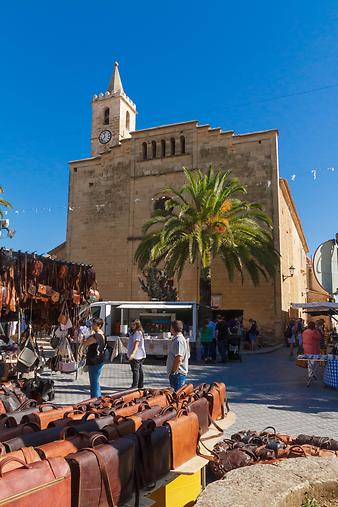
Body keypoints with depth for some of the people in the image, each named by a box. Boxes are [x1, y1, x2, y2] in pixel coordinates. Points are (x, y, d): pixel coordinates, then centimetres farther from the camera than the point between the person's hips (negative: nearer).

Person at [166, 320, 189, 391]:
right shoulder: (176, 339, 15)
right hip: (178, 373, 10)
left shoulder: (178, 340, -18)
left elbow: (179, 359, -24)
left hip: (177, 374, -10)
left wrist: (173, 372, -17)